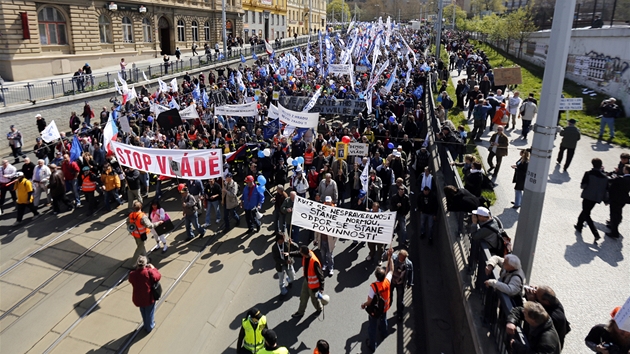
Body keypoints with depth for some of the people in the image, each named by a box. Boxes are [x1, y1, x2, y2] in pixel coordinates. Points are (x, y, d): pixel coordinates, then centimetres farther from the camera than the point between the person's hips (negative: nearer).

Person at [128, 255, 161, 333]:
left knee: (143, 312, 28)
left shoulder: (132, 274, -18)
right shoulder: (149, 272, -27)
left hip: (138, 298, 3)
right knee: (149, 312, 21)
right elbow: (158, 277, -14)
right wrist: (153, 268, -4)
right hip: (149, 297, -3)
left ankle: (145, 325, 48)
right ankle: (150, 326, 38)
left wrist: (137, 268, -1)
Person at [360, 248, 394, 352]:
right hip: (384, 308, 5)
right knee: (383, 322, 34)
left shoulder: (373, 286, -38)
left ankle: (372, 345, 39)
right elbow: (391, 270, -7)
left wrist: (363, 305, -6)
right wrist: (390, 257, -5)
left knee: (372, 327, 20)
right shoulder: (387, 281, -27)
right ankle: (384, 336, 61)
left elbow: (369, 302, -27)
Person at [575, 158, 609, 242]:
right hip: (597, 198, 5)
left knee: (586, 214, 2)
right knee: (585, 212, 22)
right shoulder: (605, 177, 2)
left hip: (588, 197, -5)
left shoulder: (588, 174, -13)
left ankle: (596, 234, -8)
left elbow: (583, 185, -15)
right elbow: (606, 190, 6)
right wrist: (606, 200, 16)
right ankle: (579, 226, 37)